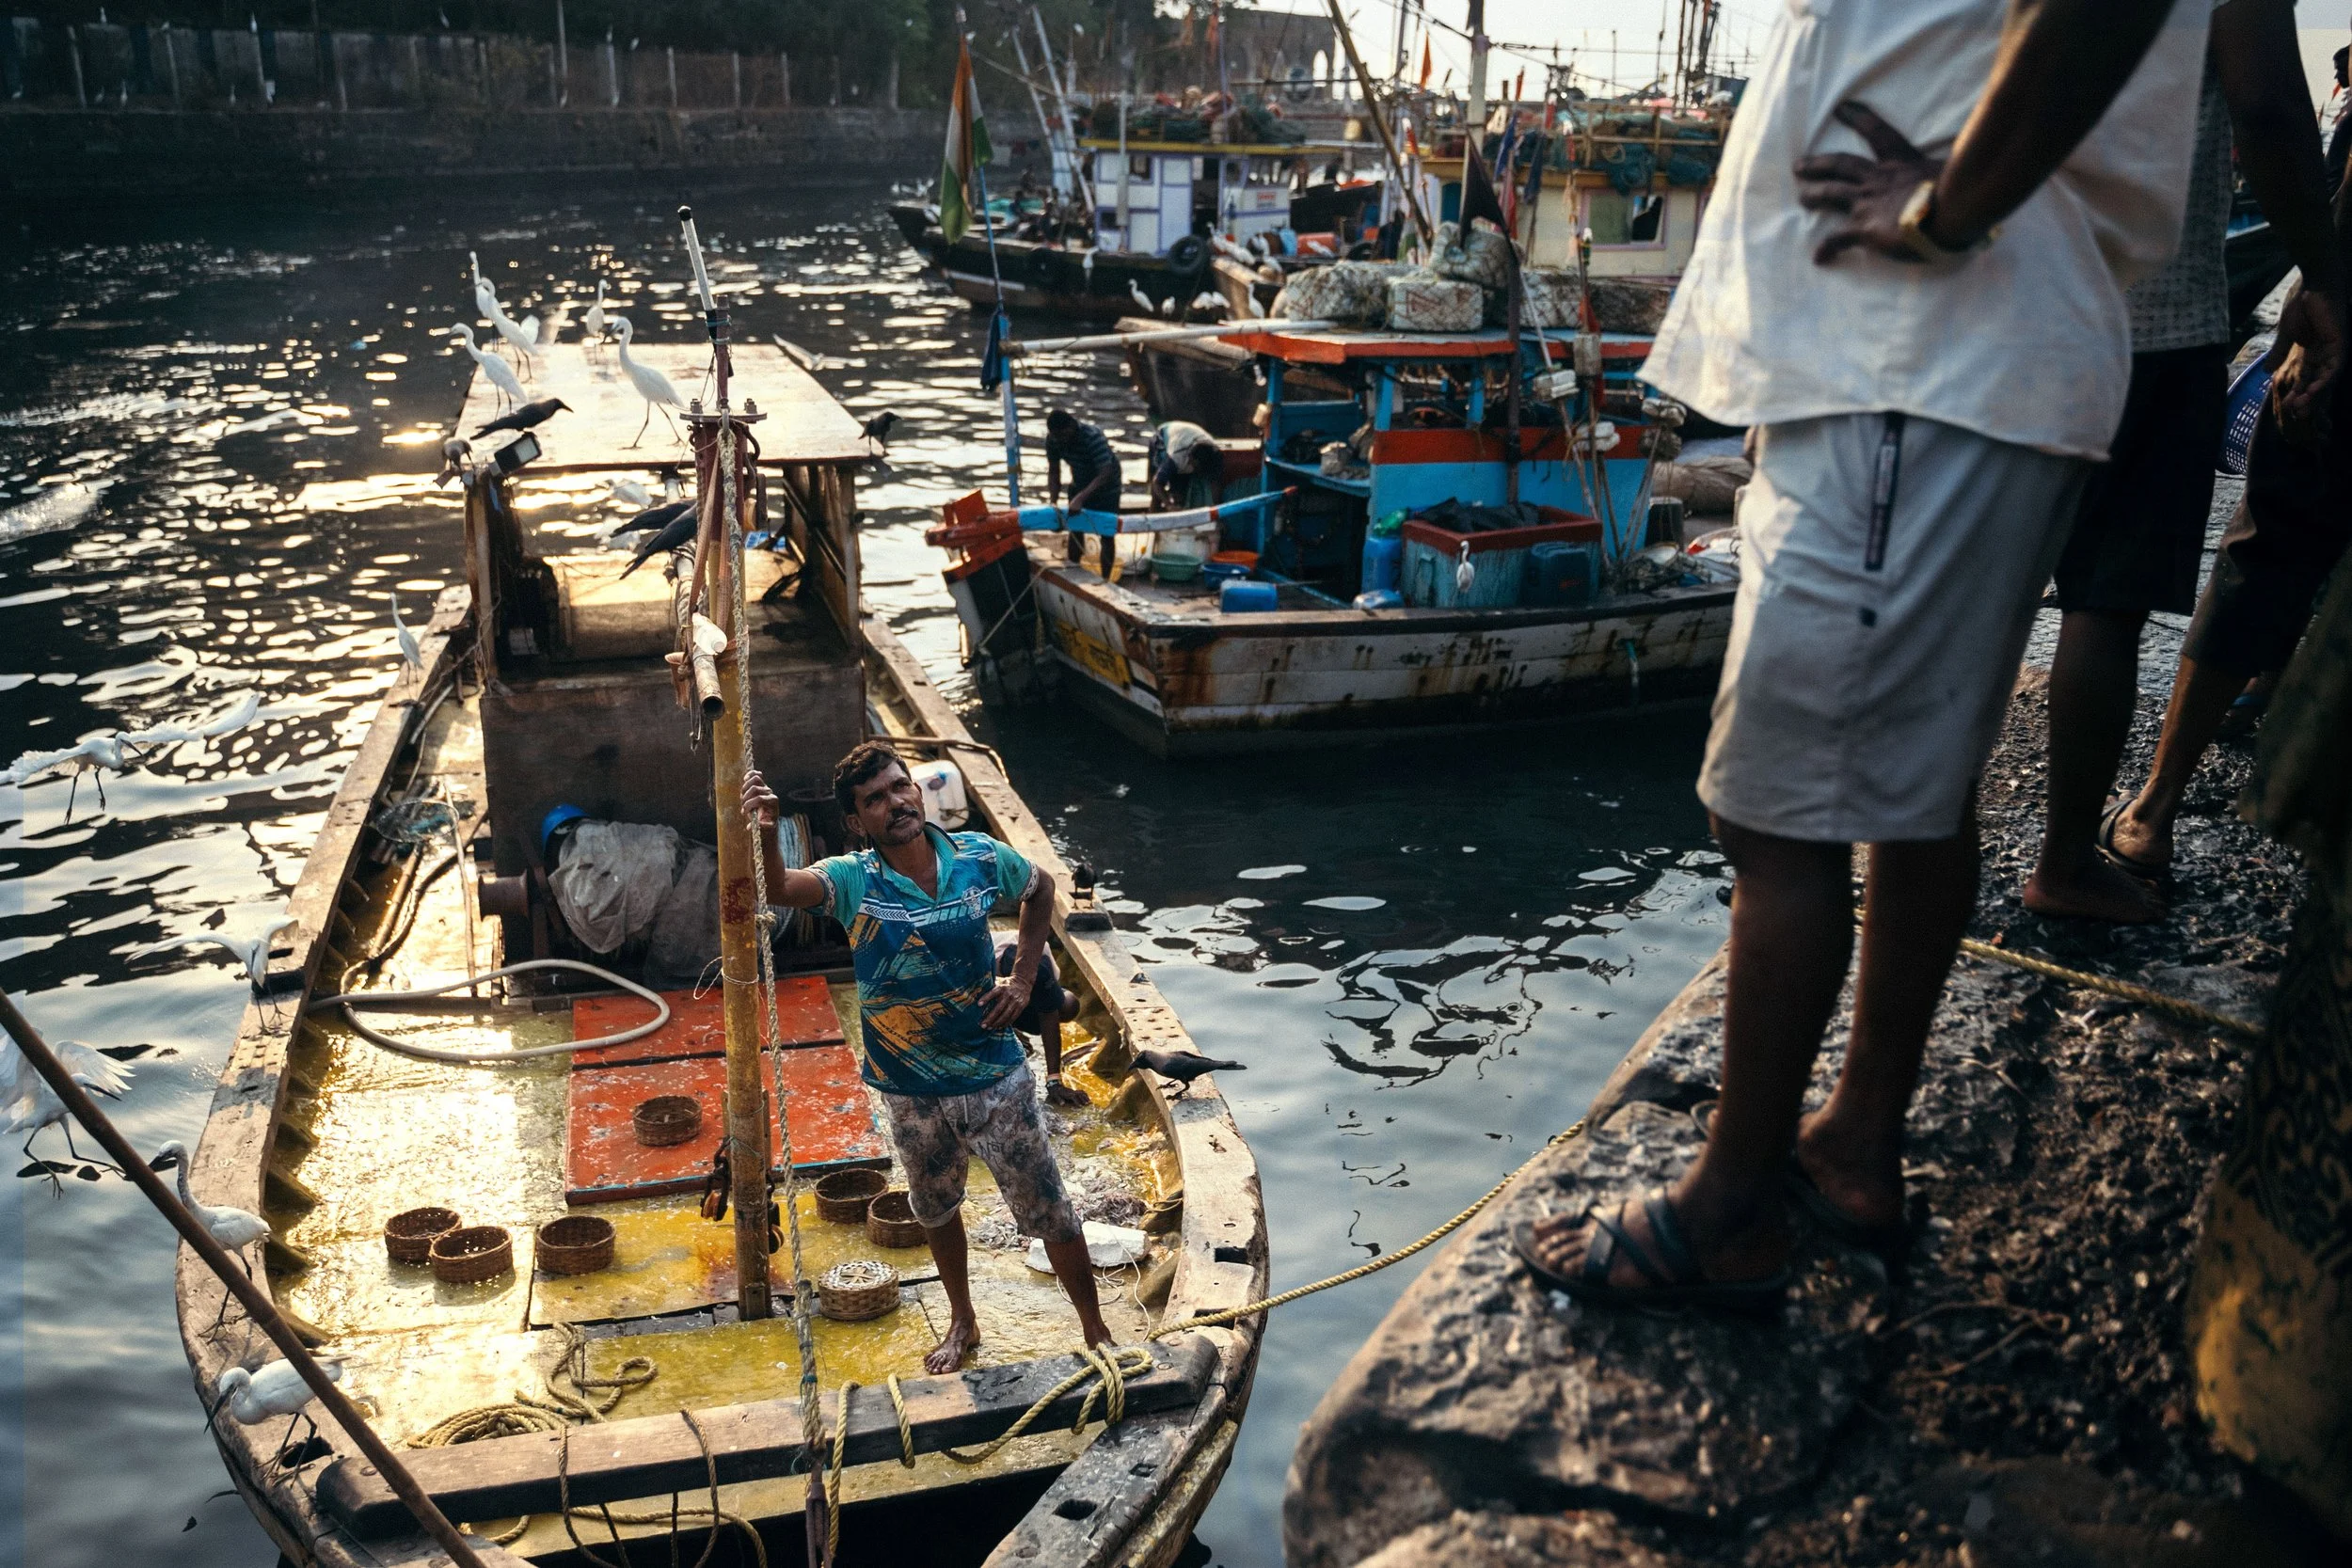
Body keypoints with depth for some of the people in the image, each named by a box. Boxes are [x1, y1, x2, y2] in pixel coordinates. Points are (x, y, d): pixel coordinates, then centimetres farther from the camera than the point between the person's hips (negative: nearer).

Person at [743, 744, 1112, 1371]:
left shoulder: (979, 858, -11)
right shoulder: (853, 880, -15)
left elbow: (1040, 889, 10)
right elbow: (779, 888, -36)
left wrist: (1023, 979, 1)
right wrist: (764, 833, -58)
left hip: (994, 1076, -1)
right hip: (911, 1091, 1)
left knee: (1047, 1210, 9)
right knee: (936, 1209, 23)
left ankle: (1096, 1331, 29)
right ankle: (962, 1322, 48)